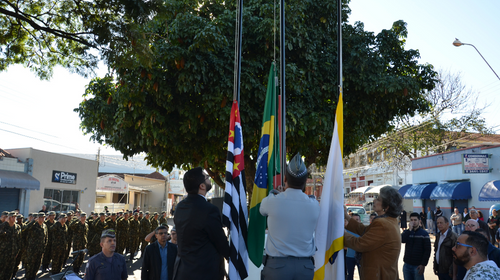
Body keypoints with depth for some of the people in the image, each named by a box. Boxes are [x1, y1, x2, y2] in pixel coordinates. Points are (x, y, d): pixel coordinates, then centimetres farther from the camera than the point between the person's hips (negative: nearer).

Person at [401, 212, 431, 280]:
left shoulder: (424, 233, -4)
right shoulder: (407, 232, 6)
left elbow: (427, 250, -7)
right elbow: (402, 240, -14)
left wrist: (423, 264, -12)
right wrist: (410, 229, -16)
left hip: (418, 266, -3)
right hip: (407, 264, 3)